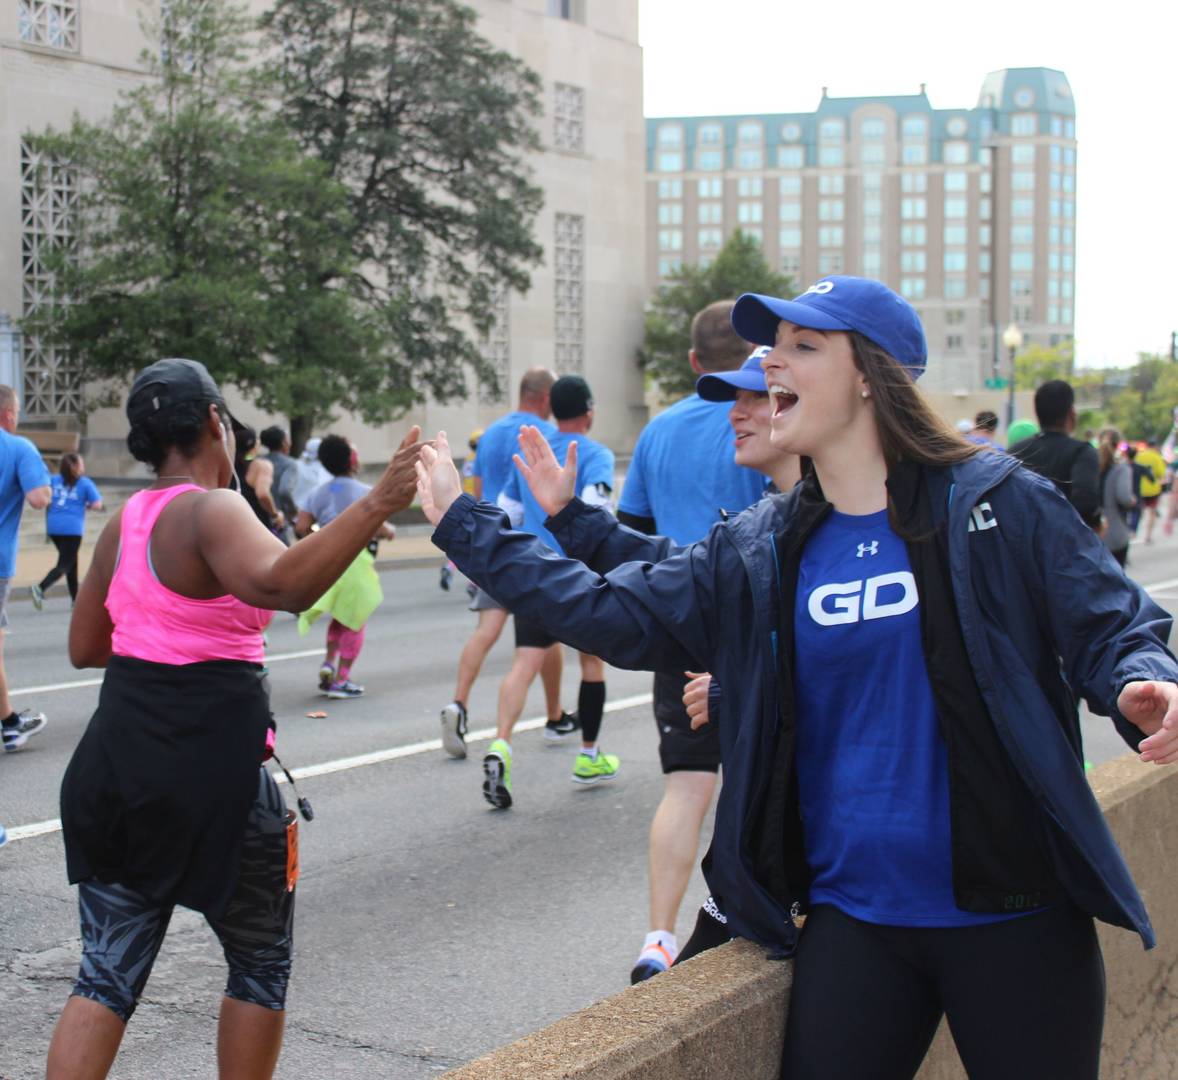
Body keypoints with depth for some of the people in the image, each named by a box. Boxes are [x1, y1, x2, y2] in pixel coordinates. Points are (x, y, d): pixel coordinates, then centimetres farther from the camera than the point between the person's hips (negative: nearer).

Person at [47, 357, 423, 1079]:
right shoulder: (212, 512, -14)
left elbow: (85, 647, 19)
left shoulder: (124, 523, 9)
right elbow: (282, 584, -36)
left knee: (109, 971, 12)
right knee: (261, 963, 15)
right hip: (210, 773, -7)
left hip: (116, 769, 7)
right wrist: (377, 505, -42)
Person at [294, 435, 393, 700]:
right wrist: (390, 531, 6)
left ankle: (328, 661, 10)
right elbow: (378, 529, -15)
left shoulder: (318, 494, 7)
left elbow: (301, 528, 0)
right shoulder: (364, 493, -7)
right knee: (354, 622, 6)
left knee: (340, 616, 25)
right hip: (355, 560, -5)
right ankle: (341, 680, 5)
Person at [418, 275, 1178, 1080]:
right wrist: (464, 524, 9)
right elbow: (611, 613, 8)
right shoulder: (757, 553, 5)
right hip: (853, 916, 3)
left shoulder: (998, 503, -6)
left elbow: (1112, 629, -3)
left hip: (1010, 918, -3)